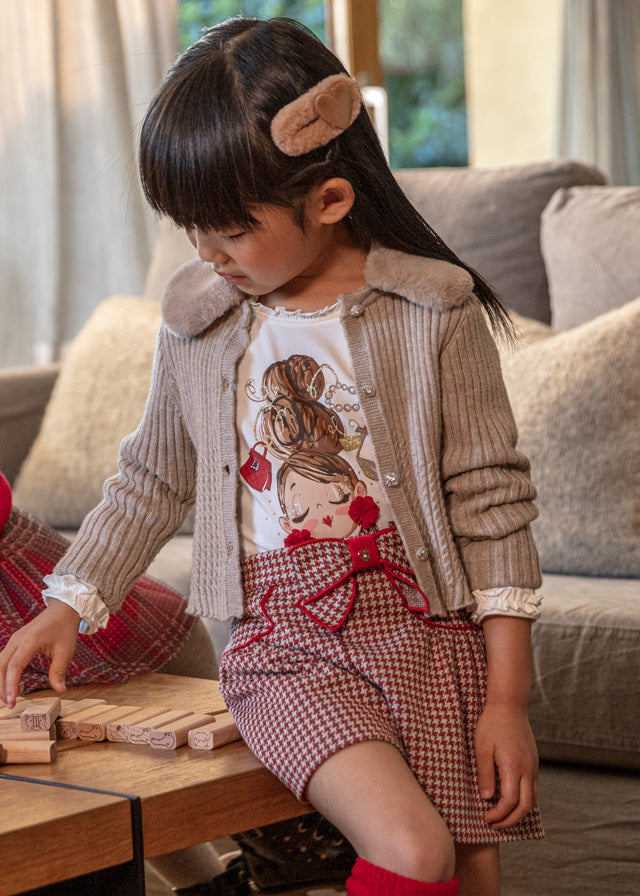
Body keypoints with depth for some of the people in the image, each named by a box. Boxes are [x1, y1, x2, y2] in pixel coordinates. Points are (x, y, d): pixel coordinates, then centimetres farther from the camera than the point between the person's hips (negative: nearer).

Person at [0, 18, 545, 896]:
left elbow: (491, 502, -3)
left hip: (428, 630, 0)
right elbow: (152, 481, 18)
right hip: (287, 644, 0)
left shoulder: (435, 313, -6)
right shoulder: (197, 321, 3)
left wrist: (507, 699, -5)